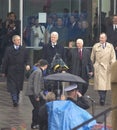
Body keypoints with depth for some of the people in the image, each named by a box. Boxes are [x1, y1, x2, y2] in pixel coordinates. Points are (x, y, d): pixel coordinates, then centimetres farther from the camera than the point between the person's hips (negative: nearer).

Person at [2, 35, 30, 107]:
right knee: (12, 86, -10)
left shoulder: (24, 49, 4)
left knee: (18, 86, 8)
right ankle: (15, 100, -12)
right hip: (11, 71, -1)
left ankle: (17, 100, 24)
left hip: (20, 71, 1)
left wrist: (27, 64, -15)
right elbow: (5, 61, 2)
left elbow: (27, 58, 7)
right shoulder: (9, 50, 1)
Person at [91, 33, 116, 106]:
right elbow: (92, 58, 13)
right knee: (100, 84, -12)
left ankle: (103, 99, 14)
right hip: (98, 68, -1)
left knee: (105, 84, 5)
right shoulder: (95, 47, 7)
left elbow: (113, 57, 3)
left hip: (107, 68, 1)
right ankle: (102, 98, -17)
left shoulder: (110, 46, 7)